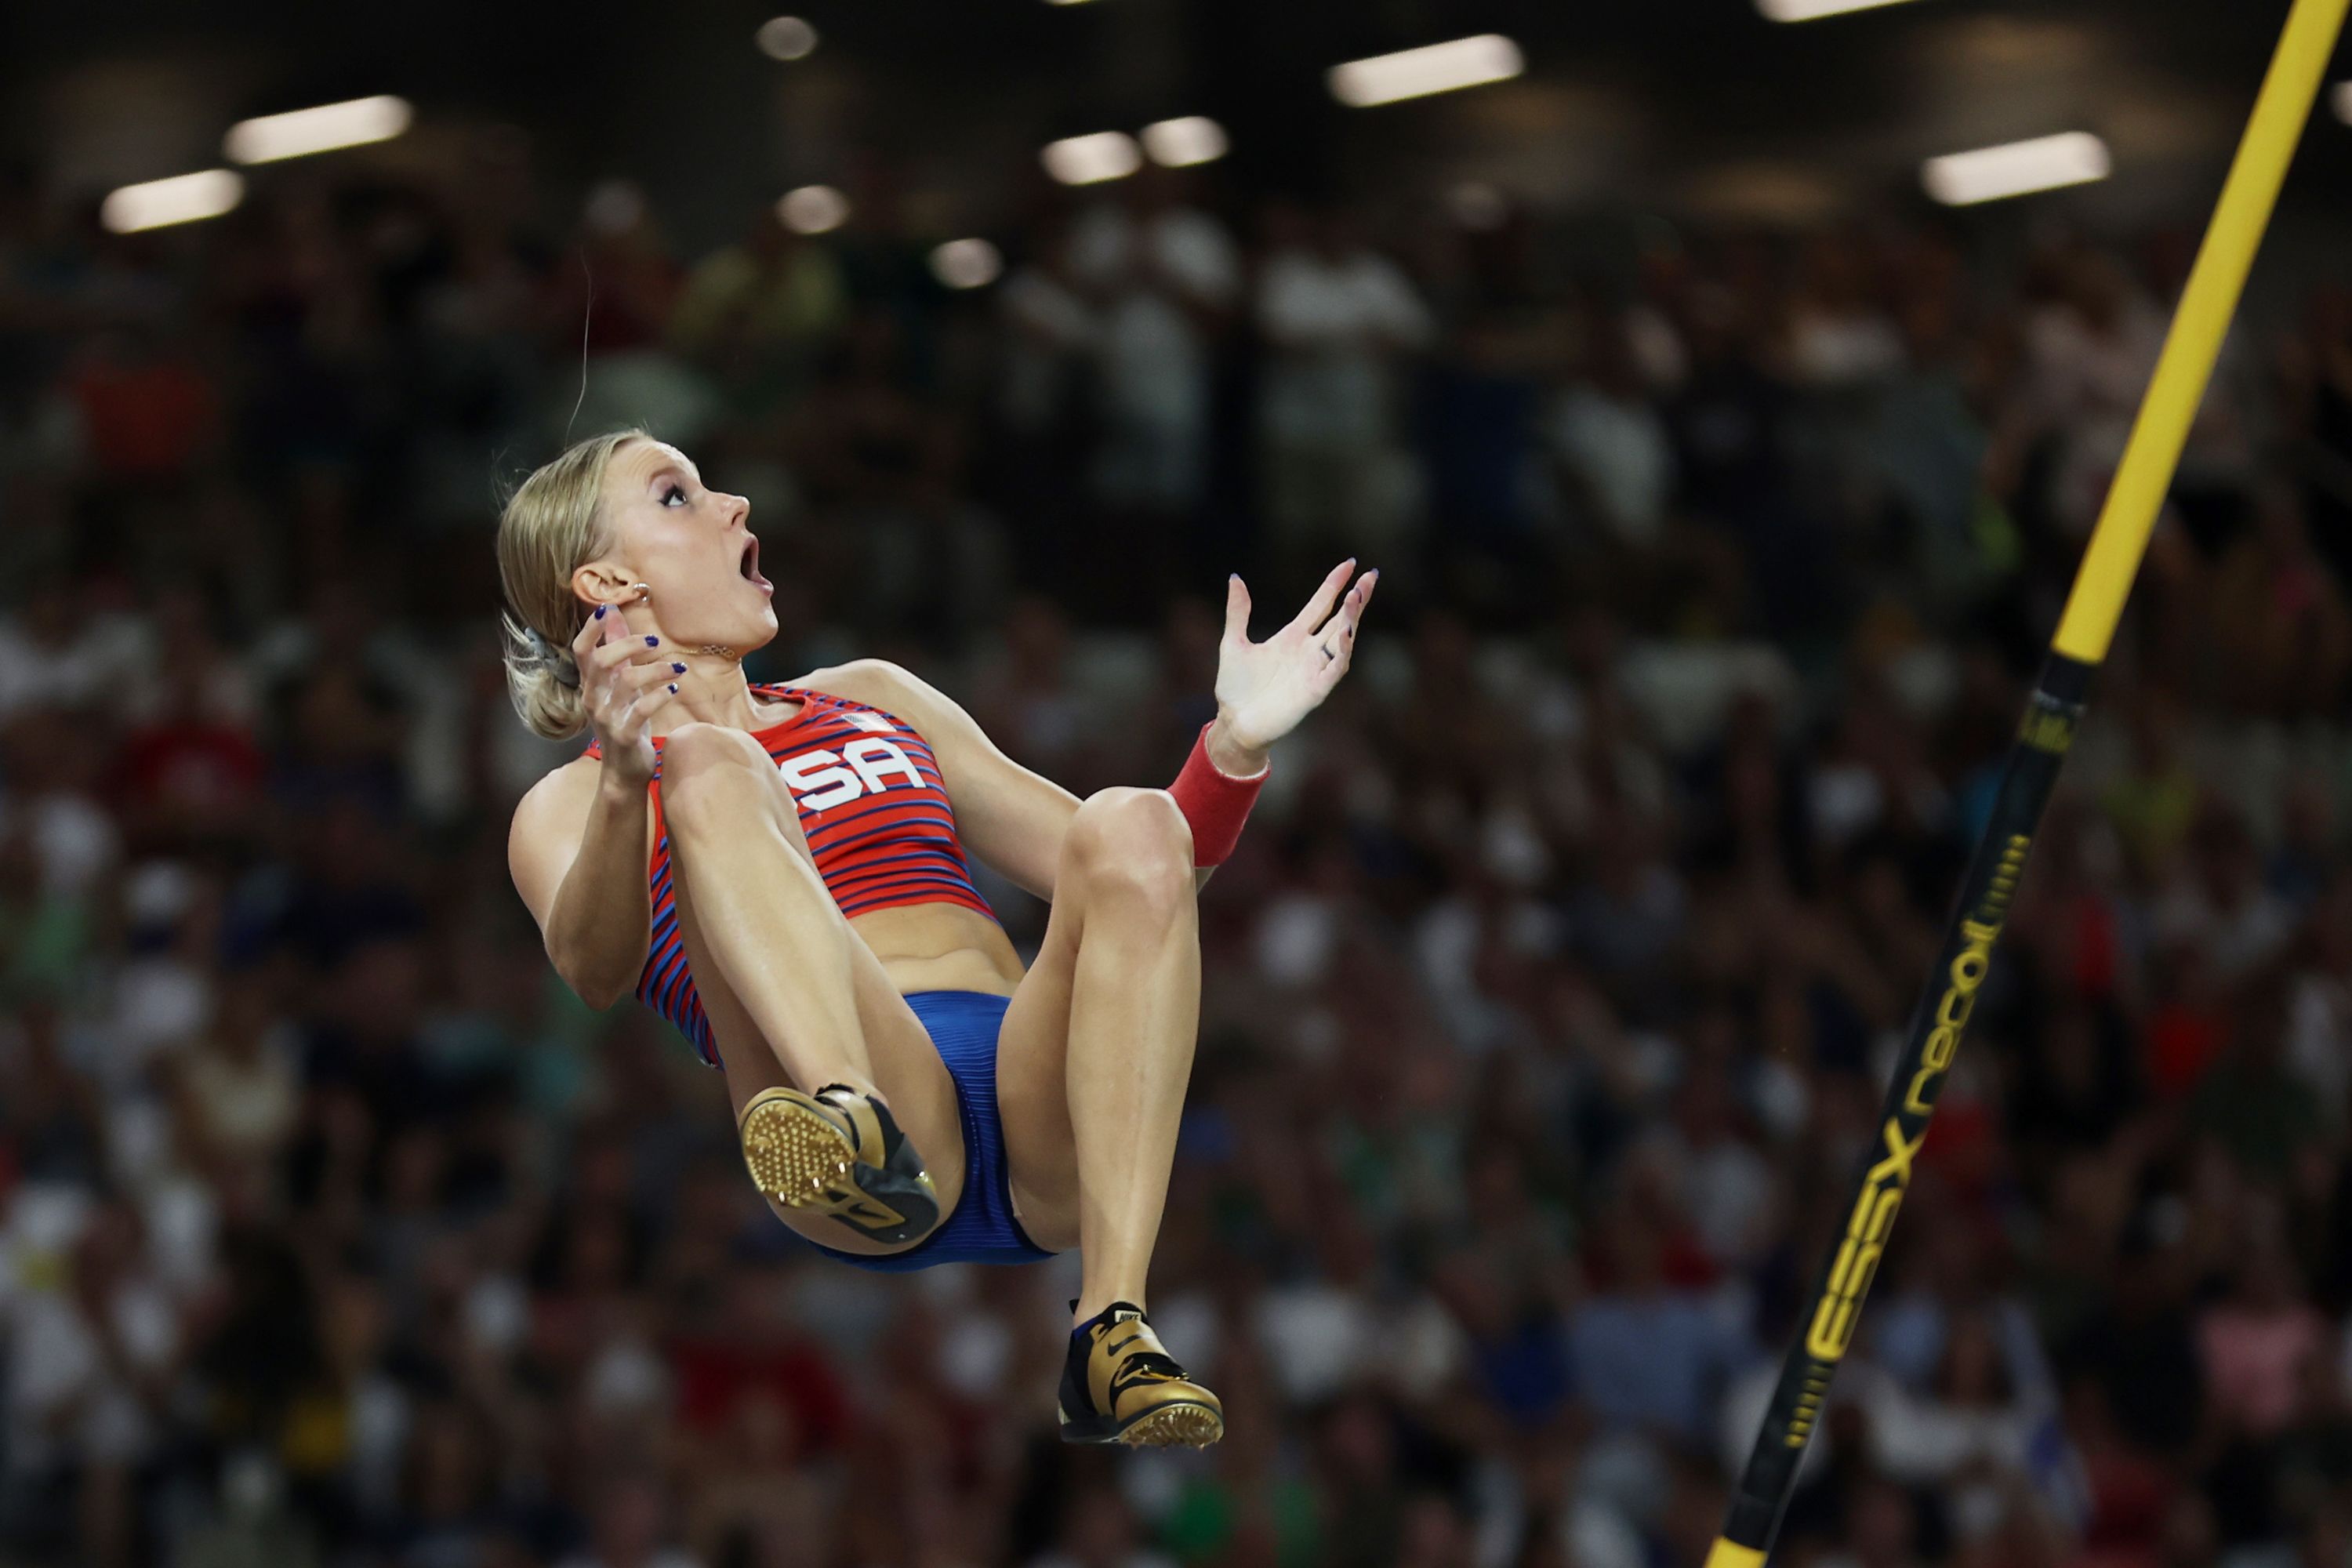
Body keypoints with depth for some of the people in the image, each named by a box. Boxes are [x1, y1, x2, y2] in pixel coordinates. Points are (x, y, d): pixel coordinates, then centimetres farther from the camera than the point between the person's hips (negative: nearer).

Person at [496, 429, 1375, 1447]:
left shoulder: (874, 699, 36)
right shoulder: (569, 807, 21)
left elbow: (1119, 879, 29)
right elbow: (592, 970, -4)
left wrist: (1238, 742, 12)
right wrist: (625, 786, -23)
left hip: (1046, 1131, 3)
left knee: (1130, 827, -24)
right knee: (710, 767, -22)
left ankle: (1115, 1333, -36)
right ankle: (856, 1135, -51)